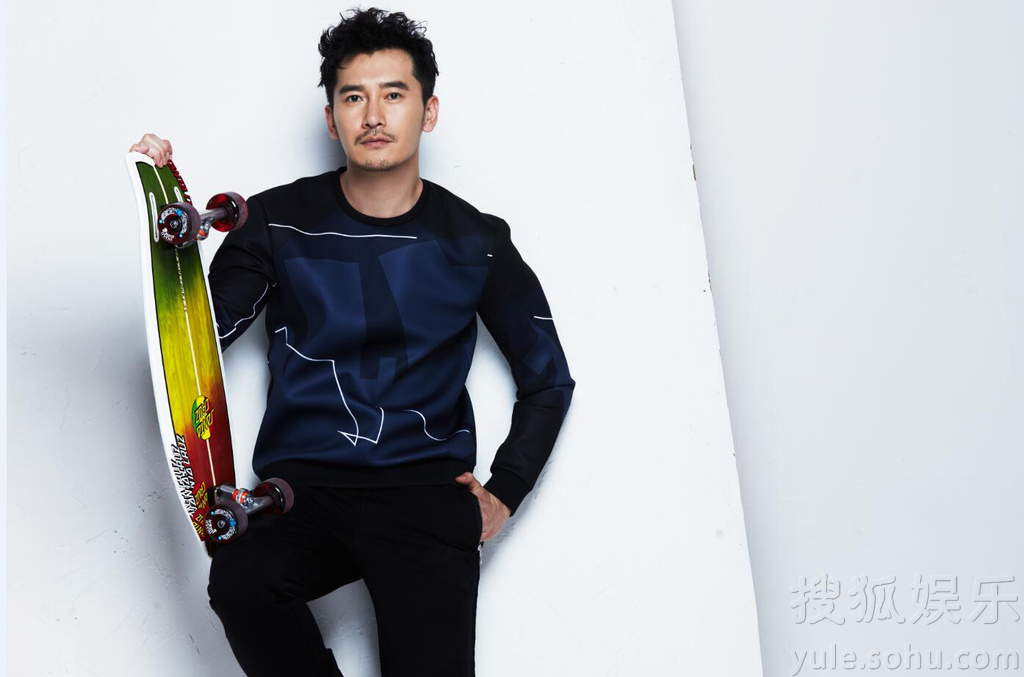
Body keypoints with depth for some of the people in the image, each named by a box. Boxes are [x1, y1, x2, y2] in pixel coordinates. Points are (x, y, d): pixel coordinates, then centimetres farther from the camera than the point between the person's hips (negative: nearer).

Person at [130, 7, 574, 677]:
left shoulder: (474, 241, 8)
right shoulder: (281, 221, 8)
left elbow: (549, 379, 17)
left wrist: (503, 494, 6)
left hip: (426, 490, 0)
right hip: (300, 483, 1)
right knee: (241, 578, -32)